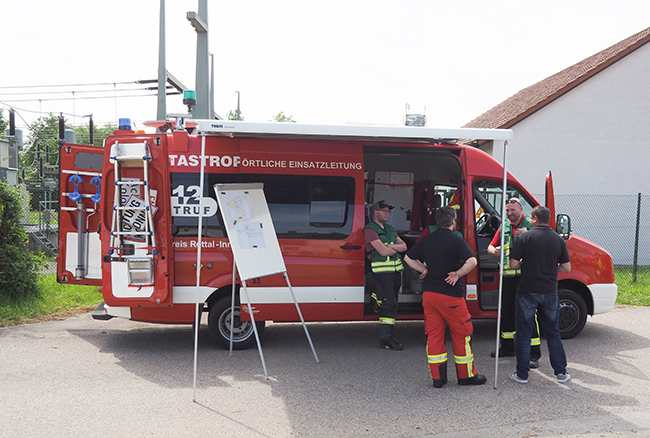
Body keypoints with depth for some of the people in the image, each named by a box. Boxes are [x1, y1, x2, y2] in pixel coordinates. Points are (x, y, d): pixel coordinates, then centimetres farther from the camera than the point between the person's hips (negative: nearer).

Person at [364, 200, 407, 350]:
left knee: (390, 304, 10)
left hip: (396, 270, 8)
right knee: (389, 304, -11)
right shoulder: (370, 230, -7)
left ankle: (386, 336, 16)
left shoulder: (390, 229, 20)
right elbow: (383, 251, -16)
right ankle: (385, 339, -5)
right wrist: (397, 248, 2)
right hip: (381, 272, -8)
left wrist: (391, 246, -8)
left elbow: (404, 246, 11)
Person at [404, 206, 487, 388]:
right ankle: (466, 375, 17)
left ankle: (437, 377, 12)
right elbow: (472, 261, -24)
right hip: (450, 294, -5)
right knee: (461, 334, 8)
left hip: (429, 294, 5)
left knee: (434, 335, 9)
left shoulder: (426, 240, 7)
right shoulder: (456, 241, -10)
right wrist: (458, 274, -12)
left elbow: (408, 257, 17)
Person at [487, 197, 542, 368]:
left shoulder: (530, 224, -1)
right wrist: (494, 250, -8)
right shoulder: (504, 227, 15)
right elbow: (491, 246, 15)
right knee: (506, 312, 14)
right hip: (508, 276, 6)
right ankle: (507, 347, 29)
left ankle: (534, 354, -1)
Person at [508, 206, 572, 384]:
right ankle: (561, 372, 20)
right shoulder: (558, 239, 4)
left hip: (528, 291, -3)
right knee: (553, 332, 16)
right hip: (550, 292, 3)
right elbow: (566, 268, 6)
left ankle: (522, 374, 9)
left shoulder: (526, 237, -7)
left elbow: (513, 264, -9)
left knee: (523, 333, 5)